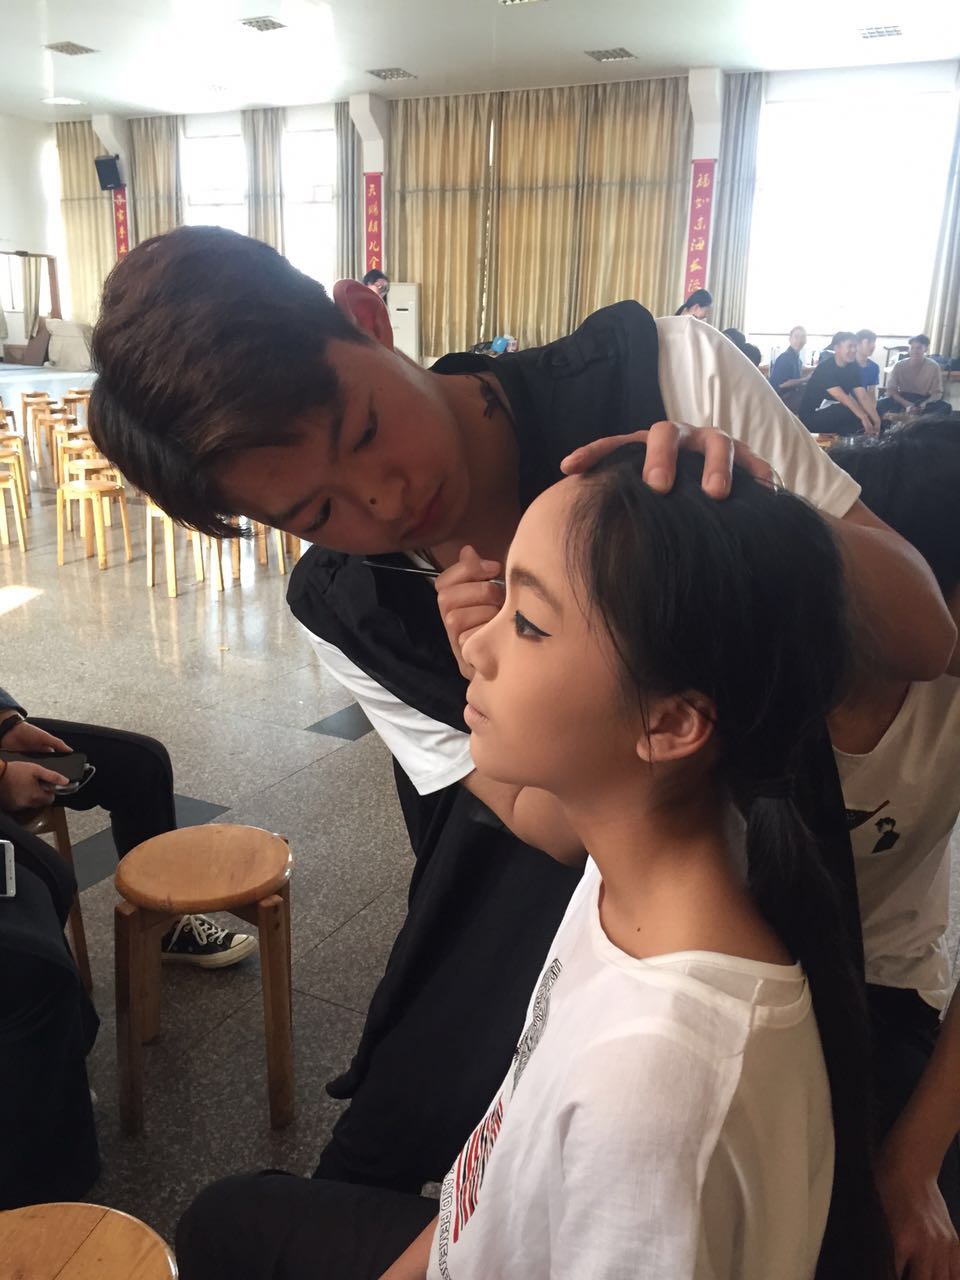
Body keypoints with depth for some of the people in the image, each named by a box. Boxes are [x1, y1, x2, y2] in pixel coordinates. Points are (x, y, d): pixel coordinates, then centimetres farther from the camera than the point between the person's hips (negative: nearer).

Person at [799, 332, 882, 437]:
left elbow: (863, 396, -8)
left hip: (835, 413, 8)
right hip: (812, 416, -8)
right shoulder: (825, 368, -20)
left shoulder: (853, 367, 1)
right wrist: (864, 418, -39)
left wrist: (877, 421, -22)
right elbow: (842, 397, -30)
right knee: (851, 411, -28)